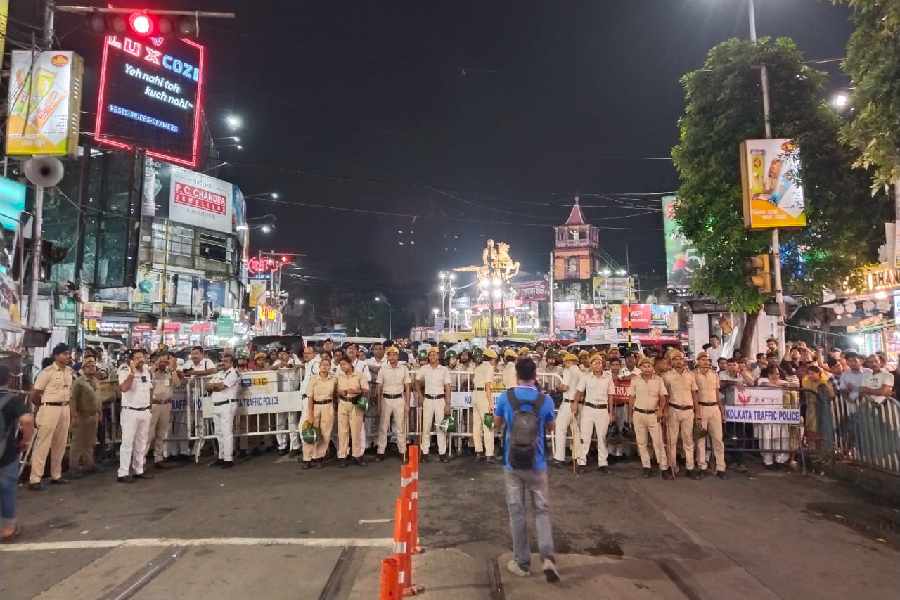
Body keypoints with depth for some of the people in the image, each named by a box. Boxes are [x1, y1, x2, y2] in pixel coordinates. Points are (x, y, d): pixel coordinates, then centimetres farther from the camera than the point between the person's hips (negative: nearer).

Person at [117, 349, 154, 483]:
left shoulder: (148, 371, 9)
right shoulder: (125, 370, -11)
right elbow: (124, 388, -27)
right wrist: (132, 372, -30)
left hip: (145, 411, 6)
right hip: (130, 411, -6)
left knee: (142, 442, 12)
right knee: (127, 442, -5)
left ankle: (138, 470, 21)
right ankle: (122, 473, 1)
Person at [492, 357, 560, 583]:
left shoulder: (505, 397, -8)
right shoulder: (545, 400, -8)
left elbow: (497, 426, 7)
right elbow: (550, 430, 8)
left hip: (512, 464, 0)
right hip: (536, 464, 0)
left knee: (516, 512, 10)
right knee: (542, 510, 12)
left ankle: (522, 562, 18)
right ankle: (547, 557, -2)